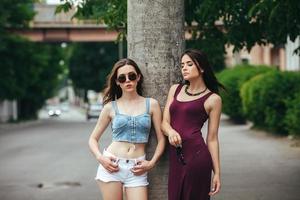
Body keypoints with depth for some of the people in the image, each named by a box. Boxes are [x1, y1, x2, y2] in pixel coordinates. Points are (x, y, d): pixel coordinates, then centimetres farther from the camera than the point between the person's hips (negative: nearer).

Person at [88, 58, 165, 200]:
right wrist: (100, 157, -7)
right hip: (112, 166, 0)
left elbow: (161, 139, 7)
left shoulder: (151, 104, 6)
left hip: (136, 170, 0)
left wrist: (152, 163, -6)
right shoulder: (110, 107, 5)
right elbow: (93, 138, 11)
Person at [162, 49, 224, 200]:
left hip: (196, 155, -5)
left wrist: (217, 172, -1)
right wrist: (171, 132, -14)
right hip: (175, 157, 5)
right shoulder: (175, 90, 15)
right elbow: (165, 122, 9)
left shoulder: (213, 99, 1)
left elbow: (212, 139, 2)